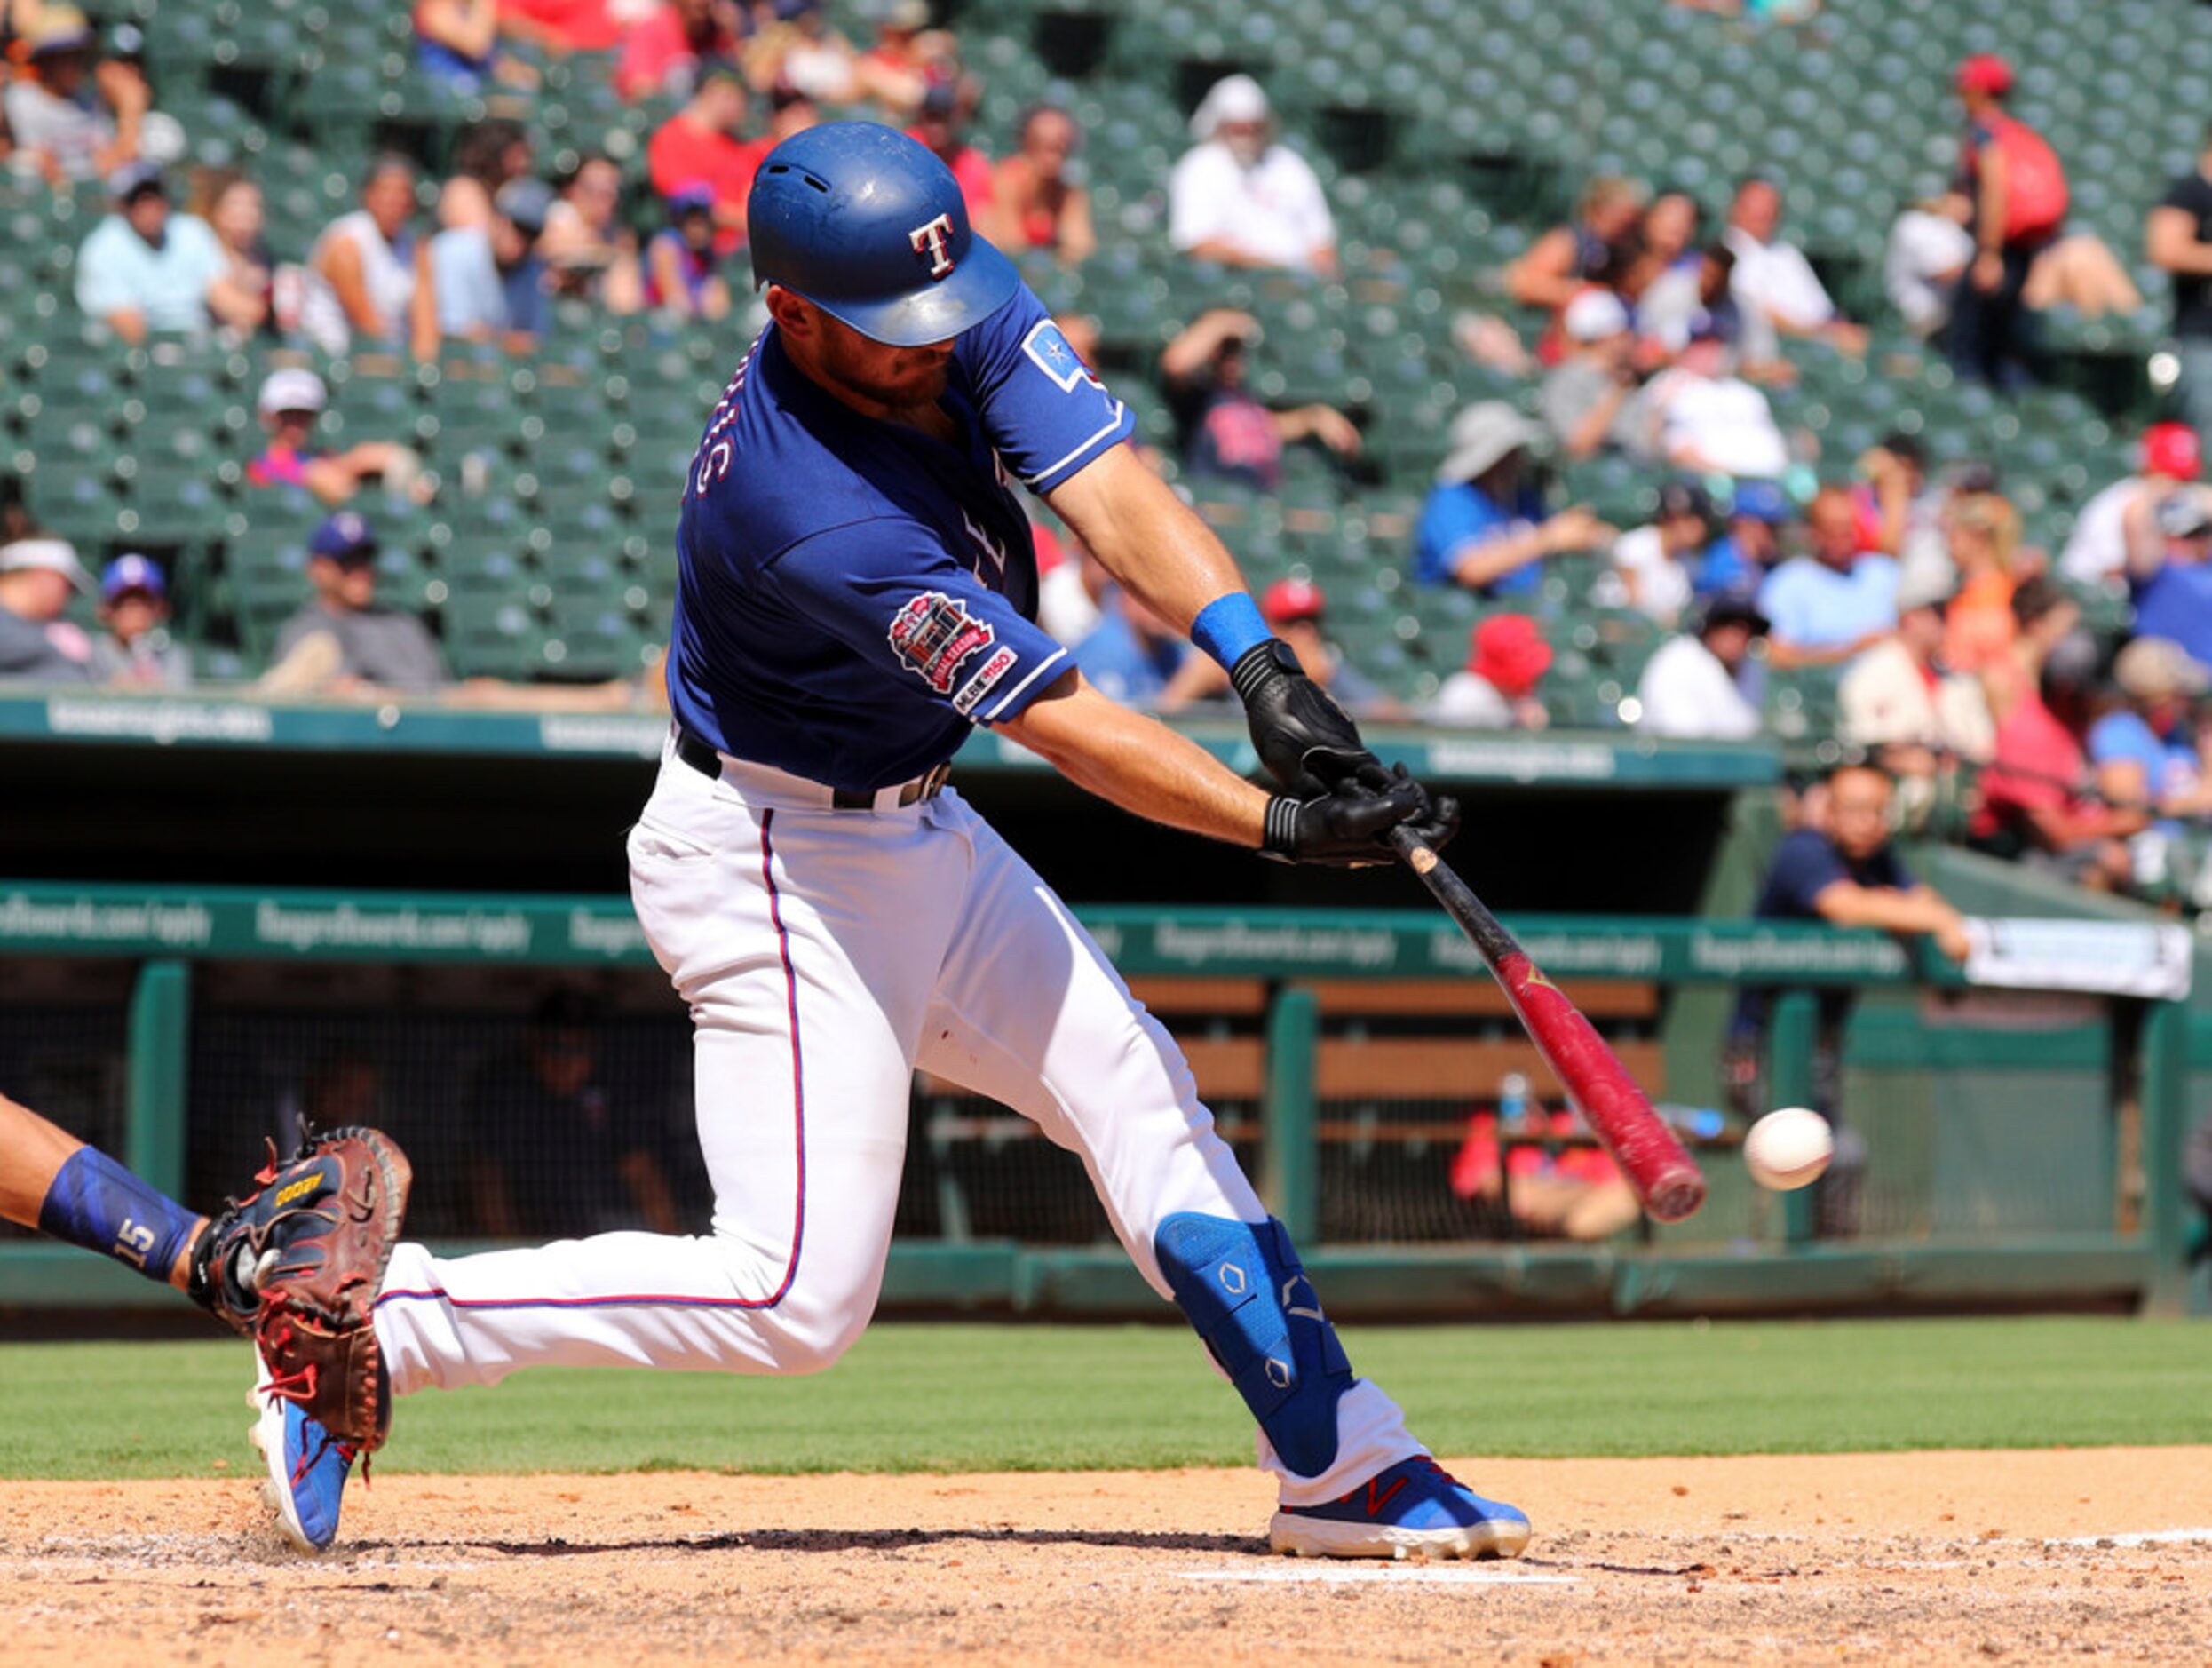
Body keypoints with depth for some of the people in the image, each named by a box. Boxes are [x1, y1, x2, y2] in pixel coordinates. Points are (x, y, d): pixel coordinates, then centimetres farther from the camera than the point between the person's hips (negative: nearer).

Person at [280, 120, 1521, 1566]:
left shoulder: (964, 319, -11)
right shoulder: (811, 514, -34)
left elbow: (1111, 495, -20)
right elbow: (1060, 723, -33)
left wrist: (1262, 663, -35)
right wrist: (1282, 825, -37)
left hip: (916, 835, 9)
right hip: (774, 867, -9)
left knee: (1143, 1096, 10)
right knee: (799, 1296, -12)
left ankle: (1342, 1468, 18)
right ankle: (372, 1316, -6)